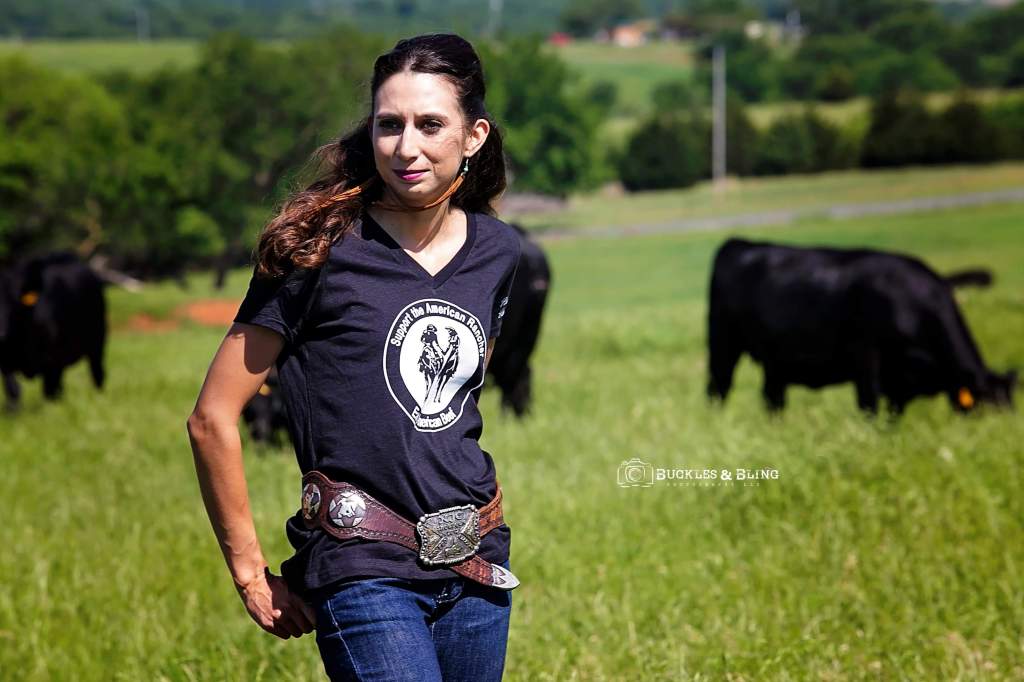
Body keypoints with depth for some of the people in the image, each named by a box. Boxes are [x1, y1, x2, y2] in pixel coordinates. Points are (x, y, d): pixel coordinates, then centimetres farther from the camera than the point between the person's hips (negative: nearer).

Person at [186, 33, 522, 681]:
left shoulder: (498, 251, 8)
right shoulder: (323, 250, -8)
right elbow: (213, 418, -6)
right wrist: (251, 573, -3)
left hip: (476, 565, 6)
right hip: (366, 572, -6)